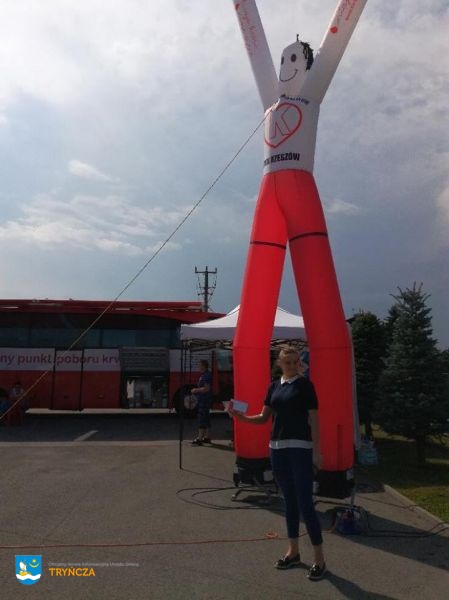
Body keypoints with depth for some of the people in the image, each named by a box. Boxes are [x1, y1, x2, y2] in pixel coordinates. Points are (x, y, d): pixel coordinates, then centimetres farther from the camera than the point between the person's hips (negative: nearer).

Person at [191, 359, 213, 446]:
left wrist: (196, 390, -14)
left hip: (204, 400, -11)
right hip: (202, 400, 11)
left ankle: (200, 439, -8)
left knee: (202, 419, -9)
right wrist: (196, 390, 13)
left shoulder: (207, 375, -16)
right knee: (206, 419, 14)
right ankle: (207, 437, 21)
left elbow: (206, 388, -23)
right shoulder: (203, 375, 15)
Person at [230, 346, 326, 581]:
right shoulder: (274, 386, 9)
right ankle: (293, 551, 28)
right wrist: (241, 416, -7)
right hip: (277, 447, 5)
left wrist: (316, 451, -10)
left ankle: (319, 558, 8)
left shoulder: (305, 385, -5)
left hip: (300, 448, -5)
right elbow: (264, 417, 10)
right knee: (289, 500, 15)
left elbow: (314, 420, -6)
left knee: (305, 502, -4)